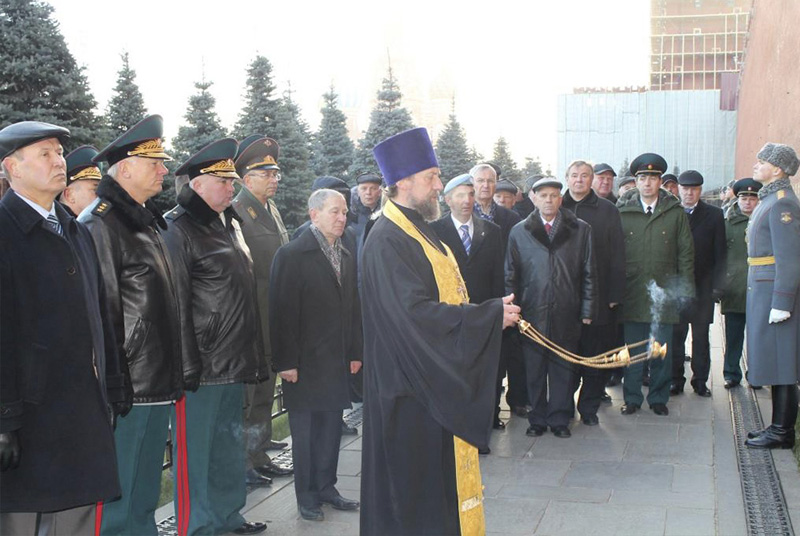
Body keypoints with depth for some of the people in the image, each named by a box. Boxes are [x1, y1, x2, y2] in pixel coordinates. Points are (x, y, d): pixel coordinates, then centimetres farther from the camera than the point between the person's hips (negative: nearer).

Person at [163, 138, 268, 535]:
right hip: (201, 364, -8)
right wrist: (188, 364, -18)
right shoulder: (177, 228, -11)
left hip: (234, 362, 8)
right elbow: (175, 303, -16)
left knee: (229, 442, 18)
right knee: (196, 447, 3)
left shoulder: (229, 223, 14)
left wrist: (251, 352, 20)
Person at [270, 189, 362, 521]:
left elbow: (353, 307, 12)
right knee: (305, 429, 5)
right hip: (306, 361, -6)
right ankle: (307, 496, 18)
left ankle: (326, 487, 26)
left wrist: (355, 352, 9)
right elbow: (283, 311, -13)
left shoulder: (346, 257, 11)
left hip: (338, 360, 6)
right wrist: (286, 362, -16)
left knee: (331, 425, 12)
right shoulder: (292, 255, -9)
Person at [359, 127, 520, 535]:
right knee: (415, 490, 2)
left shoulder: (419, 231, 13)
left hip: (439, 383, 10)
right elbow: (415, 314, -27)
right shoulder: (387, 241, -19)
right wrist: (492, 315, -20)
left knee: (445, 478, 18)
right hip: (412, 387, -10)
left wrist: (495, 311, 5)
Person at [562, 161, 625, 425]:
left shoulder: (607, 210, 4)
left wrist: (615, 294, -5)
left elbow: (617, 255, 2)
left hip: (597, 296, -1)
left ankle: (589, 406, 17)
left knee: (595, 352, 3)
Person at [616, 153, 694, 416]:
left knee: (662, 351, 7)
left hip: (664, 293, 1)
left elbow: (686, 253, 6)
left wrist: (685, 290, 1)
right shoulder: (622, 212, 2)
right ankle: (632, 398, 18)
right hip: (632, 293, 0)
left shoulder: (676, 213, 5)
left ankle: (658, 398, 21)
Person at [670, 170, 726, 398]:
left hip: (702, 287, 0)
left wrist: (717, 286, -4)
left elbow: (720, 253, 3)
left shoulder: (714, 215, 5)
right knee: (675, 336, 3)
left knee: (701, 337, 7)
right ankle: (676, 380, 13)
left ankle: (700, 380, 16)